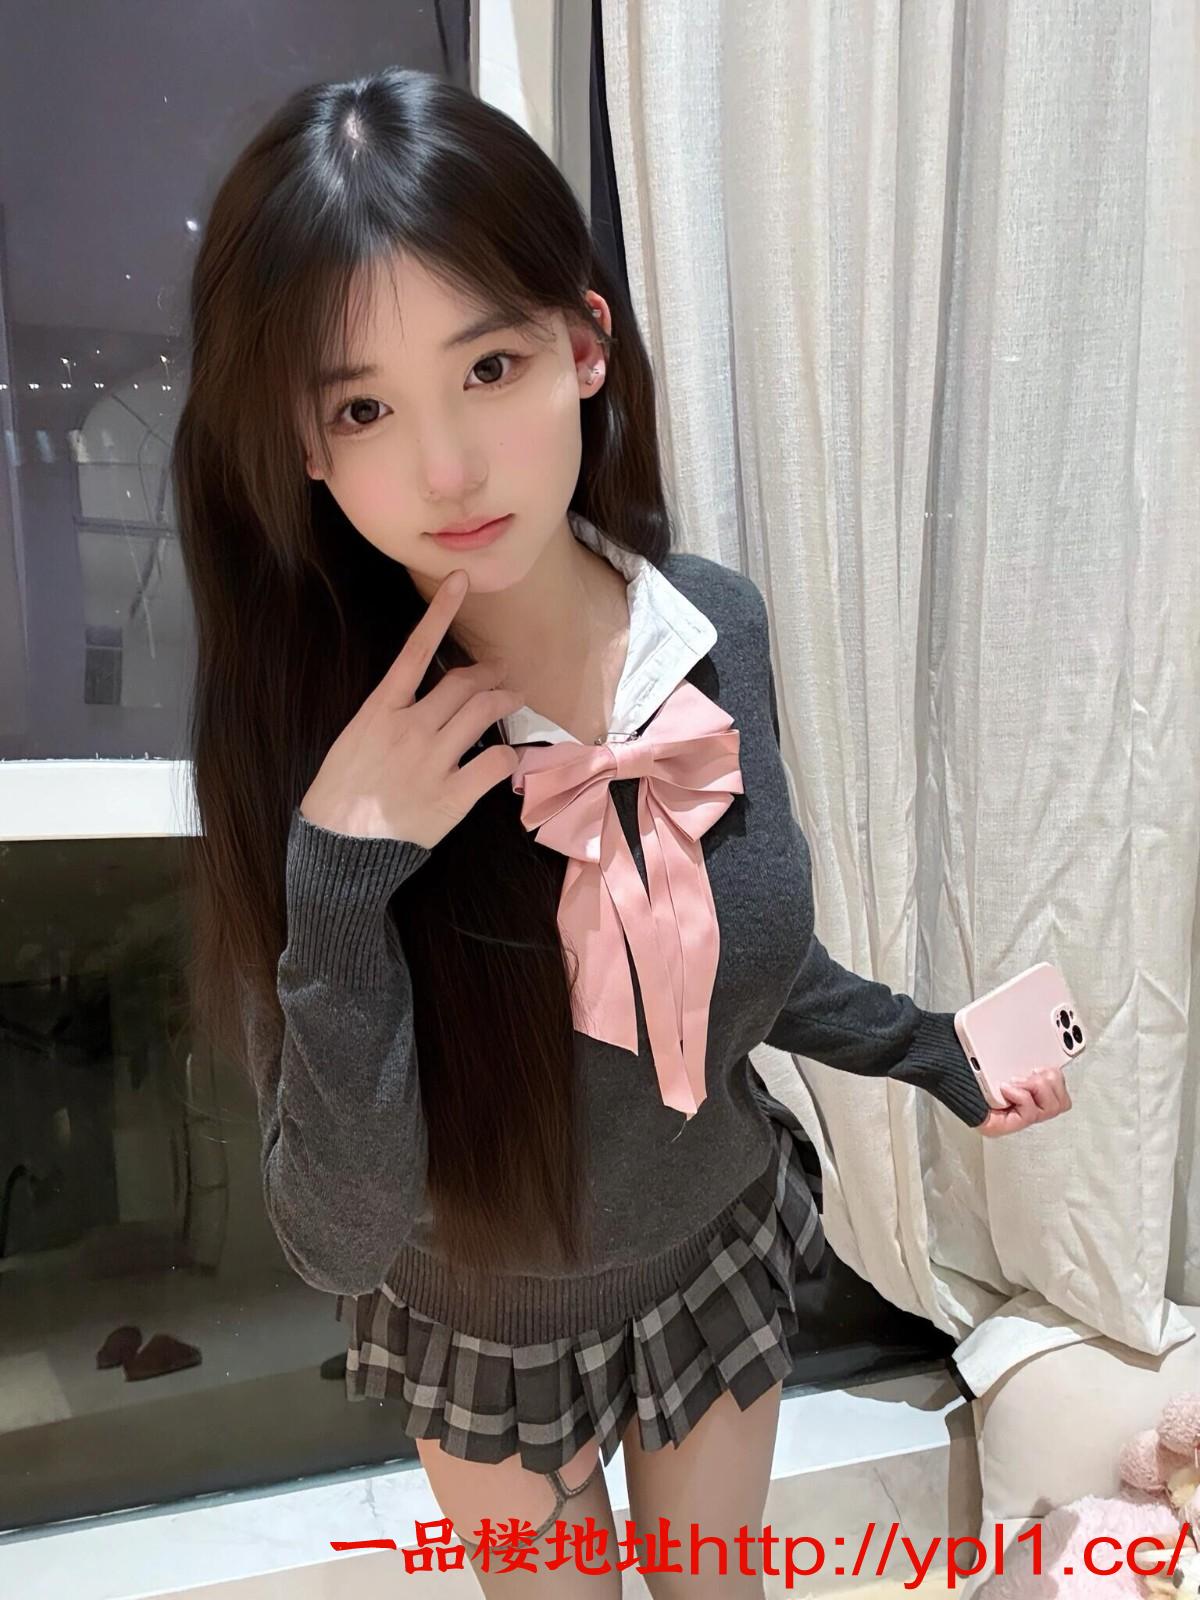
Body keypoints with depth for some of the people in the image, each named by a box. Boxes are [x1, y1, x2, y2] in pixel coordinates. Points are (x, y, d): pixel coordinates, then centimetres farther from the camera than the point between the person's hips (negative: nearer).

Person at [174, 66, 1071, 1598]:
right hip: (482, 1328, -1)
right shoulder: (301, 736, -29)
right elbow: (337, 1237, -27)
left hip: (724, 1258, 2)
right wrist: (340, 885, -40)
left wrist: (926, 1047, 2)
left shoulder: (718, 626, -21)